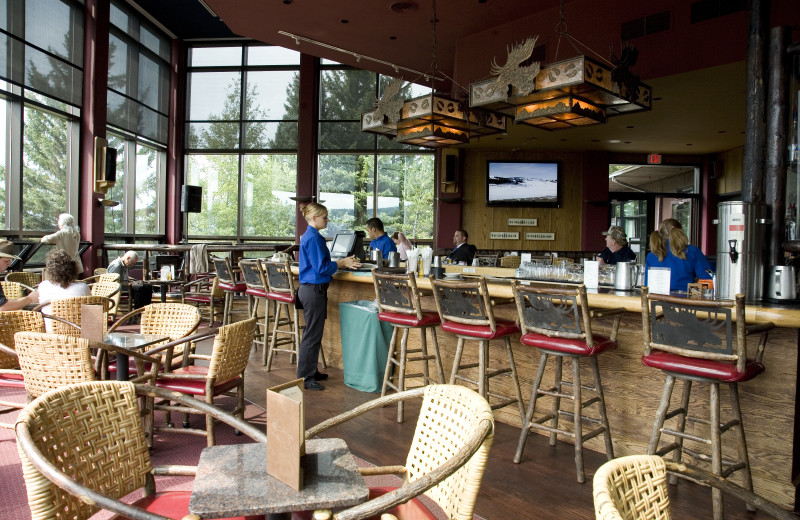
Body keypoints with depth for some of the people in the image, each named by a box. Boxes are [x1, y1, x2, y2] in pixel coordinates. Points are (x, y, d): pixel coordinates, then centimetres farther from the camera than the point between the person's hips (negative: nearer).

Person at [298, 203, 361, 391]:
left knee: (313, 333, 18)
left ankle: (310, 371, 28)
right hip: (314, 290, -11)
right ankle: (305, 378, 5)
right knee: (312, 335, -3)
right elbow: (321, 268, -20)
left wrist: (342, 262, 13)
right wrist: (342, 264, -9)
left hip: (309, 289, 11)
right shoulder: (314, 238, -17)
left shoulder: (308, 236, 15)